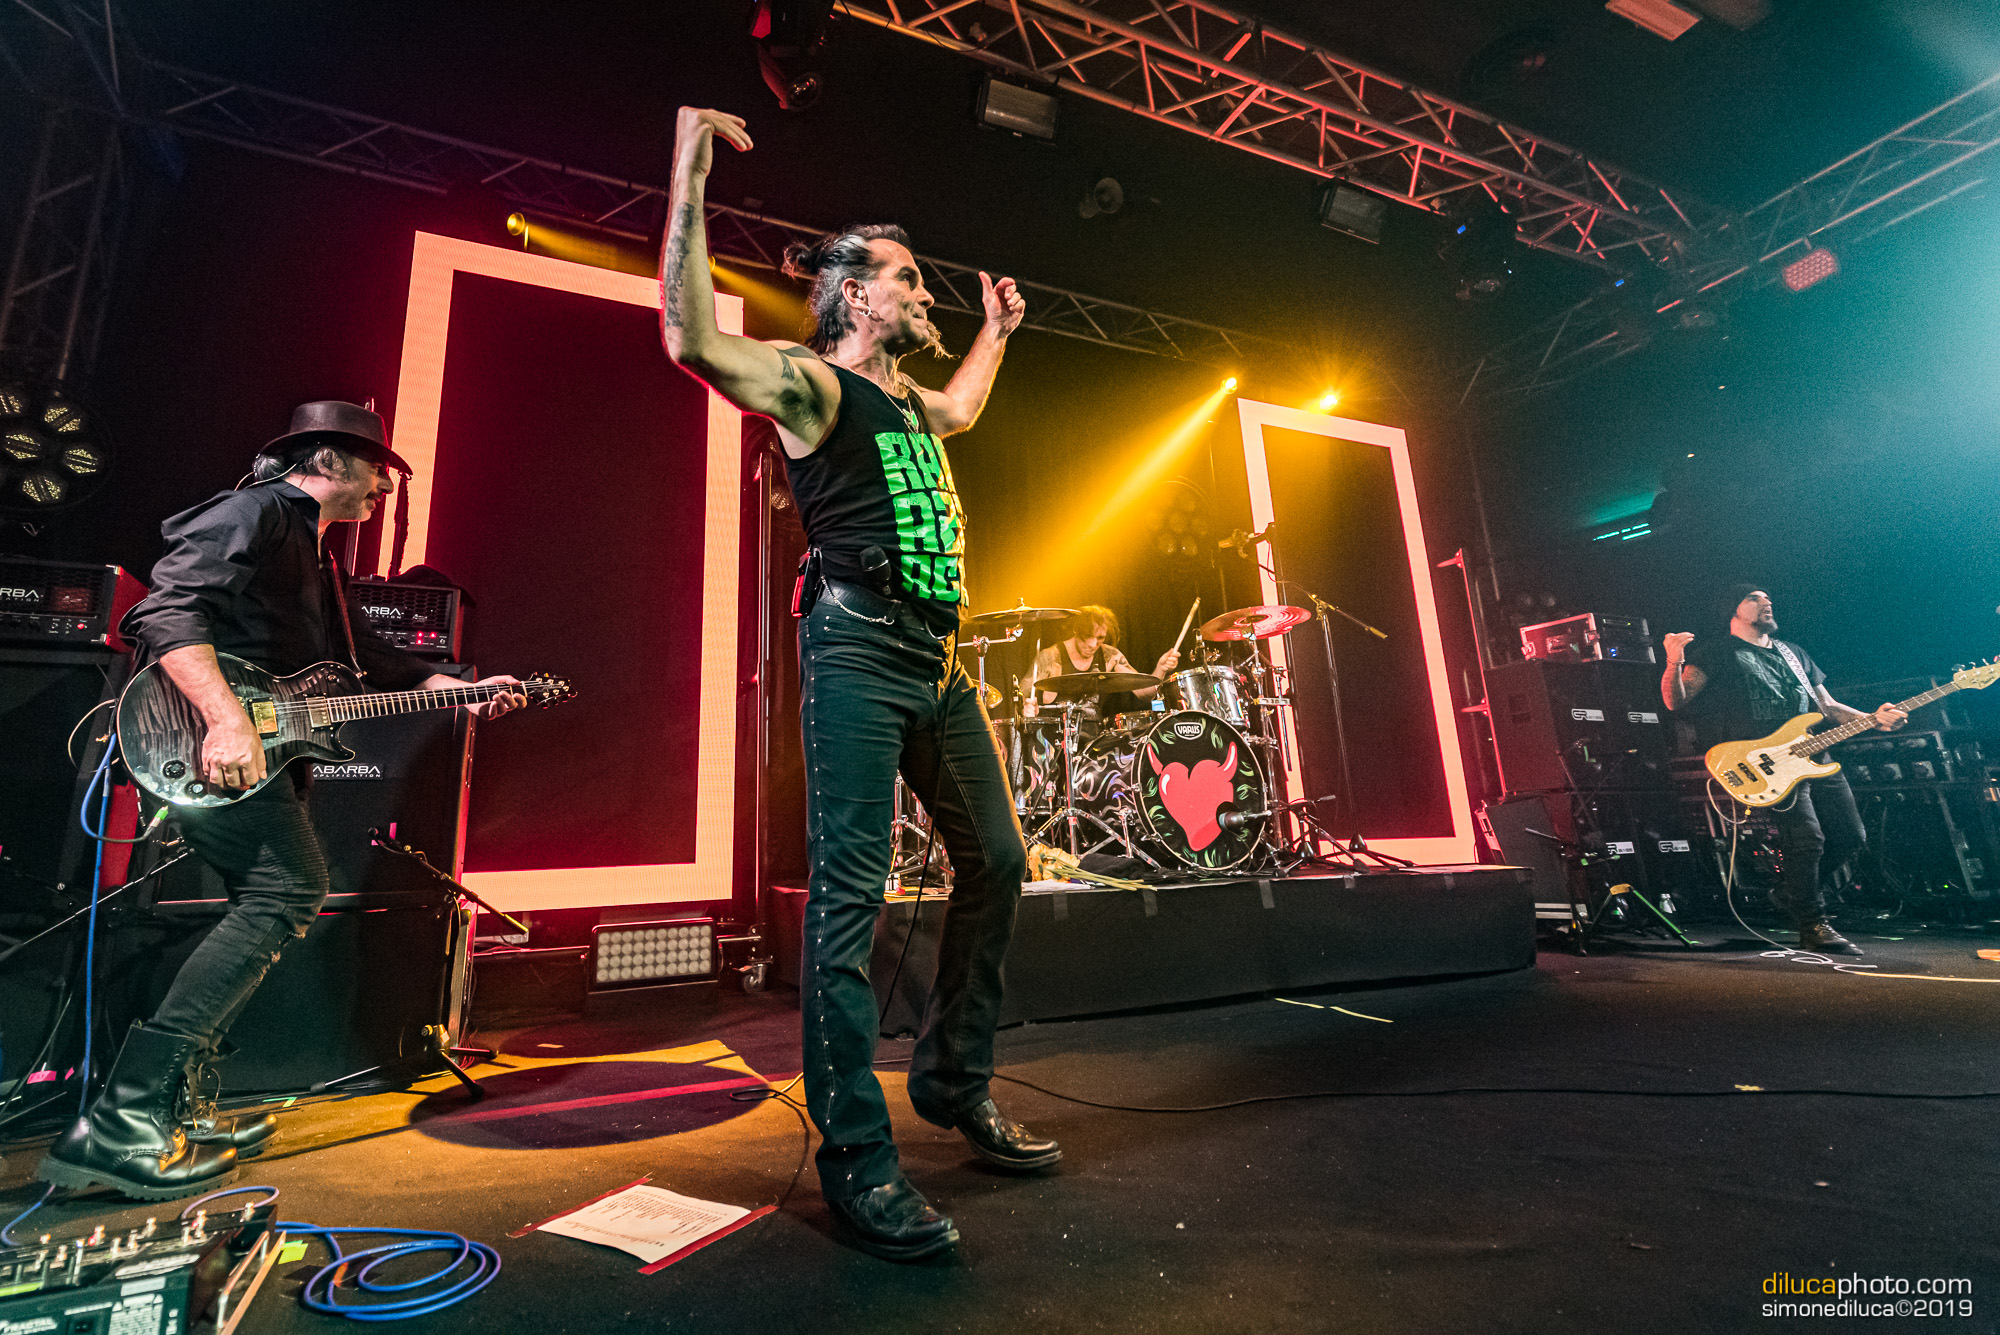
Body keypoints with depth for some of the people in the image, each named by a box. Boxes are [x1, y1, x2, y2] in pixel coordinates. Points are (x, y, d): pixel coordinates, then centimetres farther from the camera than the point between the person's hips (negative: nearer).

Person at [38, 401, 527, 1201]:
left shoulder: (308, 551, 26)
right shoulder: (255, 513, -5)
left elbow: (362, 659, 26)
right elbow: (166, 611, -19)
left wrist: (464, 691, 17)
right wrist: (227, 718, -31)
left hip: (259, 753, 11)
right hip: (202, 742, -11)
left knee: (276, 899, 10)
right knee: (290, 887, -20)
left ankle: (170, 1106, 18)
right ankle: (121, 1120, -16)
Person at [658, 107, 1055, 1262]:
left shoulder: (905, 397, 24)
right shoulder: (810, 384, 0)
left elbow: (960, 411, 47)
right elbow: (694, 340, -18)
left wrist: (997, 331, 51)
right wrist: (691, 180, -18)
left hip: (940, 658, 9)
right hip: (860, 652, -9)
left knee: (997, 863, 11)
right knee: (851, 897, -8)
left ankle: (956, 1084, 28)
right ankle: (856, 1161, 5)